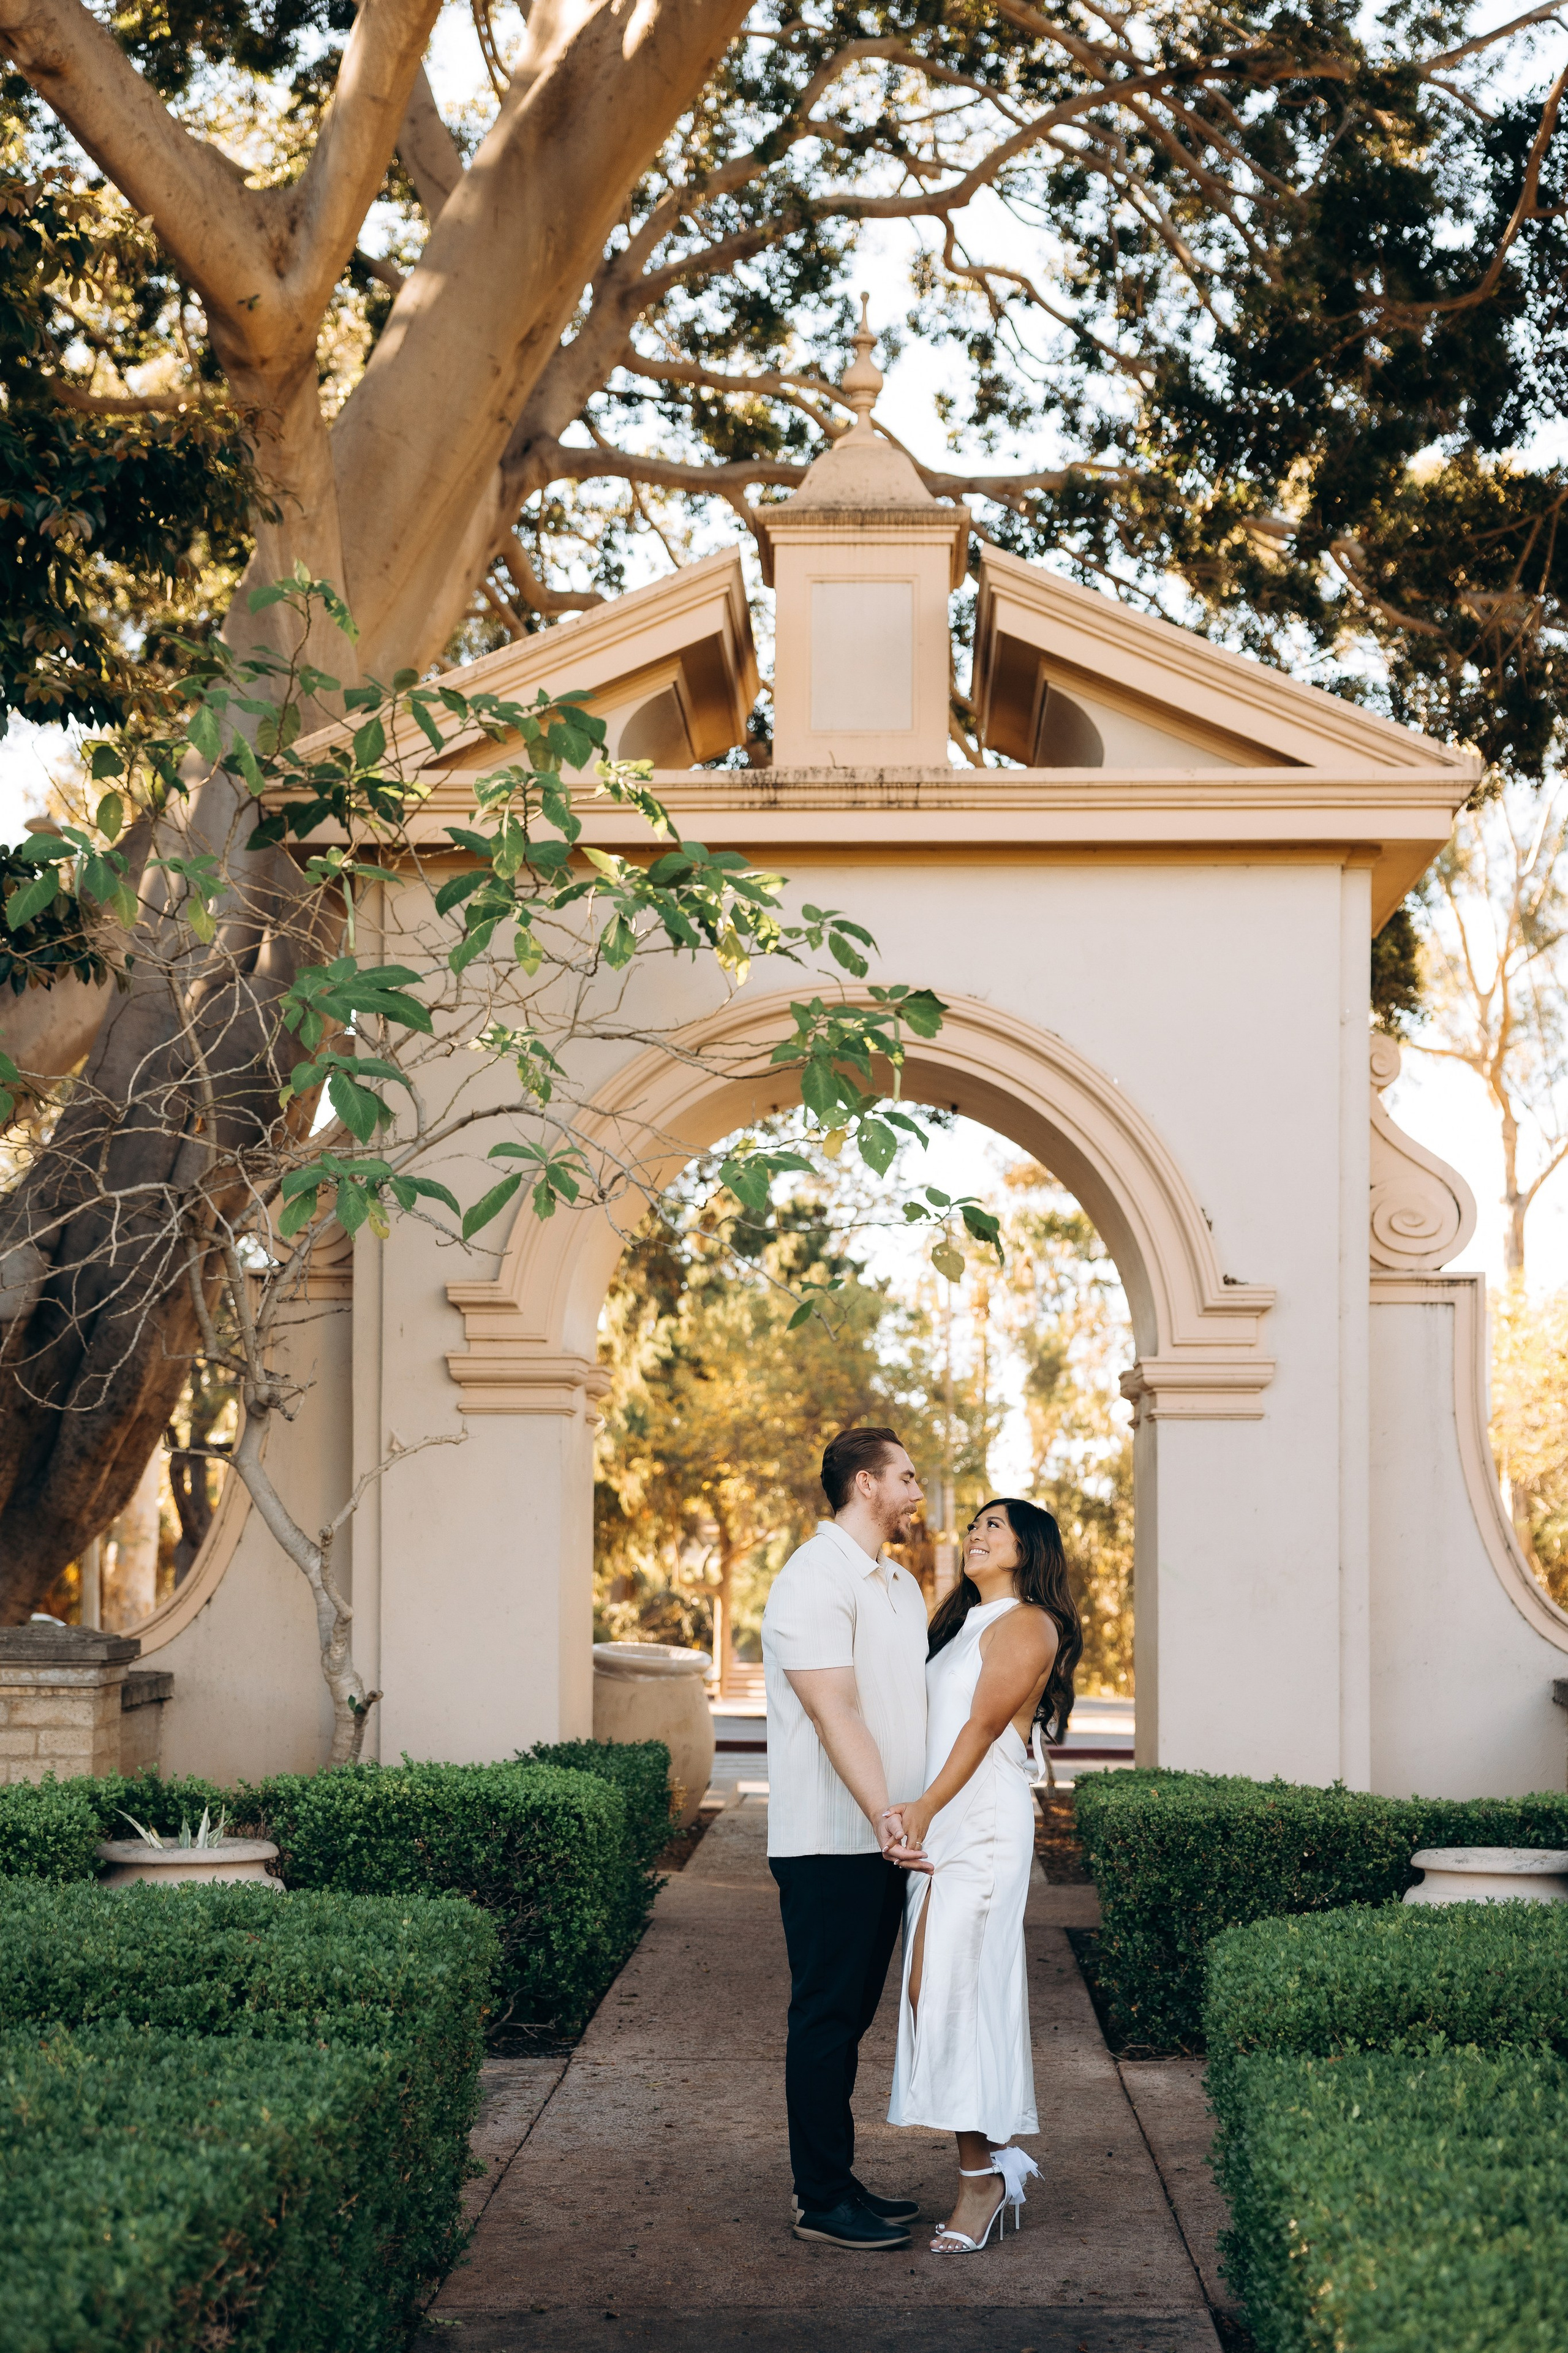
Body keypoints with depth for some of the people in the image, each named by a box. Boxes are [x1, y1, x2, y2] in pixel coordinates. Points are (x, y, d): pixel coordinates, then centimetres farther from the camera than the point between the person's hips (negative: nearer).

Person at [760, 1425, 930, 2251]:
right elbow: (835, 1712, -21)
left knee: (851, 2015, 14)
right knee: (826, 2018, -2)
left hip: (885, 1840, 9)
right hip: (830, 1842, -9)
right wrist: (881, 1814, -30)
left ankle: (838, 2181, 22)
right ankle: (820, 2199, 5)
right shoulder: (814, 1580, -13)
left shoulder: (901, 1585, 17)